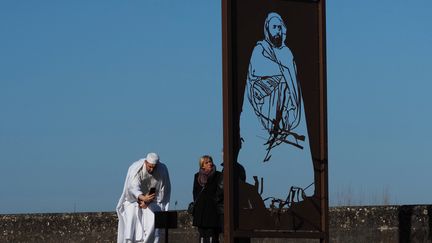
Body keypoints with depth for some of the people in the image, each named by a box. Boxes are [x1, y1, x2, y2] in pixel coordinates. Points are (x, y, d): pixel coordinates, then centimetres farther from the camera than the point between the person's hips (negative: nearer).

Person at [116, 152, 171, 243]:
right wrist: (143, 198, -54)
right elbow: (134, 188, -35)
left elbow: (162, 190, -11)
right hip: (134, 199, -1)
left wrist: (148, 201, -18)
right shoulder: (136, 168, -25)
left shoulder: (162, 170, -19)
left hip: (153, 201, 1)